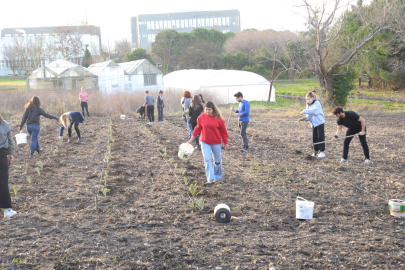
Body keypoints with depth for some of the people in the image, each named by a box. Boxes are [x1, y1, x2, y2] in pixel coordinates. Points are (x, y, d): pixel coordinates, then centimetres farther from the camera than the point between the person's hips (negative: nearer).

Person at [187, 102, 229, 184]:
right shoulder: (201, 118, -2)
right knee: (207, 159, -12)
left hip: (216, 143, -1)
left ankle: (217, 176, 33)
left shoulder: (218, 119, -8)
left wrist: (226, 143, 1)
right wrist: (191, 139, 9)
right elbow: (197, 129, 10)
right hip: (205, 142, 1)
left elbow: (223, 131, -1)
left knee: (217, 161, 11)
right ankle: (210, 178, -11)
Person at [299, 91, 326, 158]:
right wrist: (306, 118, -12)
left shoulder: (317, 103, -13)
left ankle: (322, 151, -1)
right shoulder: (308, 105, 9)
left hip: (319, 122, -7)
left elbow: (313, 111, -29)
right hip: (313, 123, 7)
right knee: (314, 137, 8)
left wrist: (304, 111, -30)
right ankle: (316, 151, 16)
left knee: (320, 137, -6)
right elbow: (309, 115, 8)